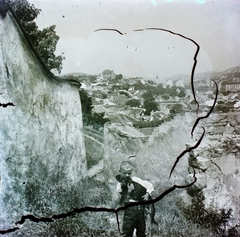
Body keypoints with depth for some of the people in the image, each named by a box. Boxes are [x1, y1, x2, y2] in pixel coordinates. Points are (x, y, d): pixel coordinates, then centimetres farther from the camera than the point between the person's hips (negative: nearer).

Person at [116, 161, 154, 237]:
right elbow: (121, 202, -6)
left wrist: (147, 194, -5)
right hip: (129, 209, -2)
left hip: (140, 209, 2)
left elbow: (149, 185, 11)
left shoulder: (136, 180, 3)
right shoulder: (120, 185, 2)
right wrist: (129, 191, -14)